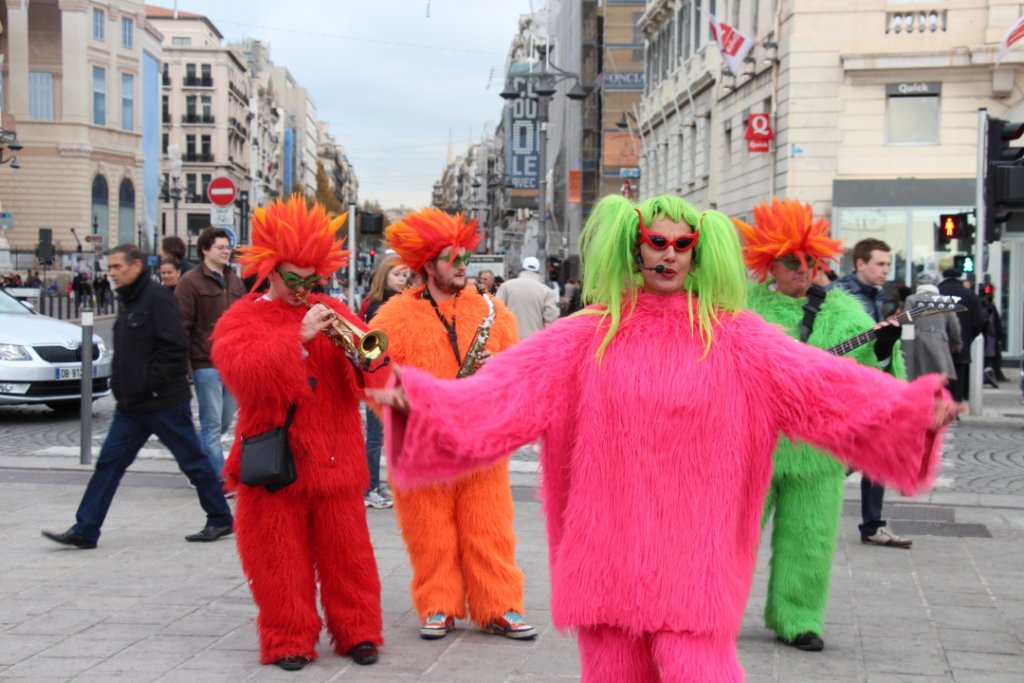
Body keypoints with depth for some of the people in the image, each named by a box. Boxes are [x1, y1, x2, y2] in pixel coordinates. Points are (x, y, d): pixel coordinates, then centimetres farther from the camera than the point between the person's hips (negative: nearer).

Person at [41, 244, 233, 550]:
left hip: (164, 401, -9)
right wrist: (118, 381, 12)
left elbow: (175, 346, -21)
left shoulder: (157, 298, -15)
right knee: (109, 462, 4)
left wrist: (150, 383, -19)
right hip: (131, 404, 9)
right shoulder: (127, 301, 15)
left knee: (193, 461, 3)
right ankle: (84, 530, 6)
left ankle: (220, 519, 17)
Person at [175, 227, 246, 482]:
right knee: (212, 424, -2)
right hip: (206, 363, -7)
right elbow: (182, 325, -10)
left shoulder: (234, 281, 16)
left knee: (225, 420, 12)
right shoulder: (190, 281, -6)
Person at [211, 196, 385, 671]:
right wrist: (298, 336, -25)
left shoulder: (331, 311, 10)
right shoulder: (242, 318, 0)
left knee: (346, 552, 9)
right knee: (281, 558, 4)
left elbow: (375, 372, 5)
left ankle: (357, 631, 20)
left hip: (334, 460, 3)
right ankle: (289, 639, 15)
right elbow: (242, 374, -20)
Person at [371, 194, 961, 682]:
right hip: (608, 549, 2)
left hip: (692, 553, -1)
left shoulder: (734, 337, 2)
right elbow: (506, 389, -4)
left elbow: (823, 384, -7)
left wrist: (911, 412, -19)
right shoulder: (589, 335, 3)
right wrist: (422, 401, -17)